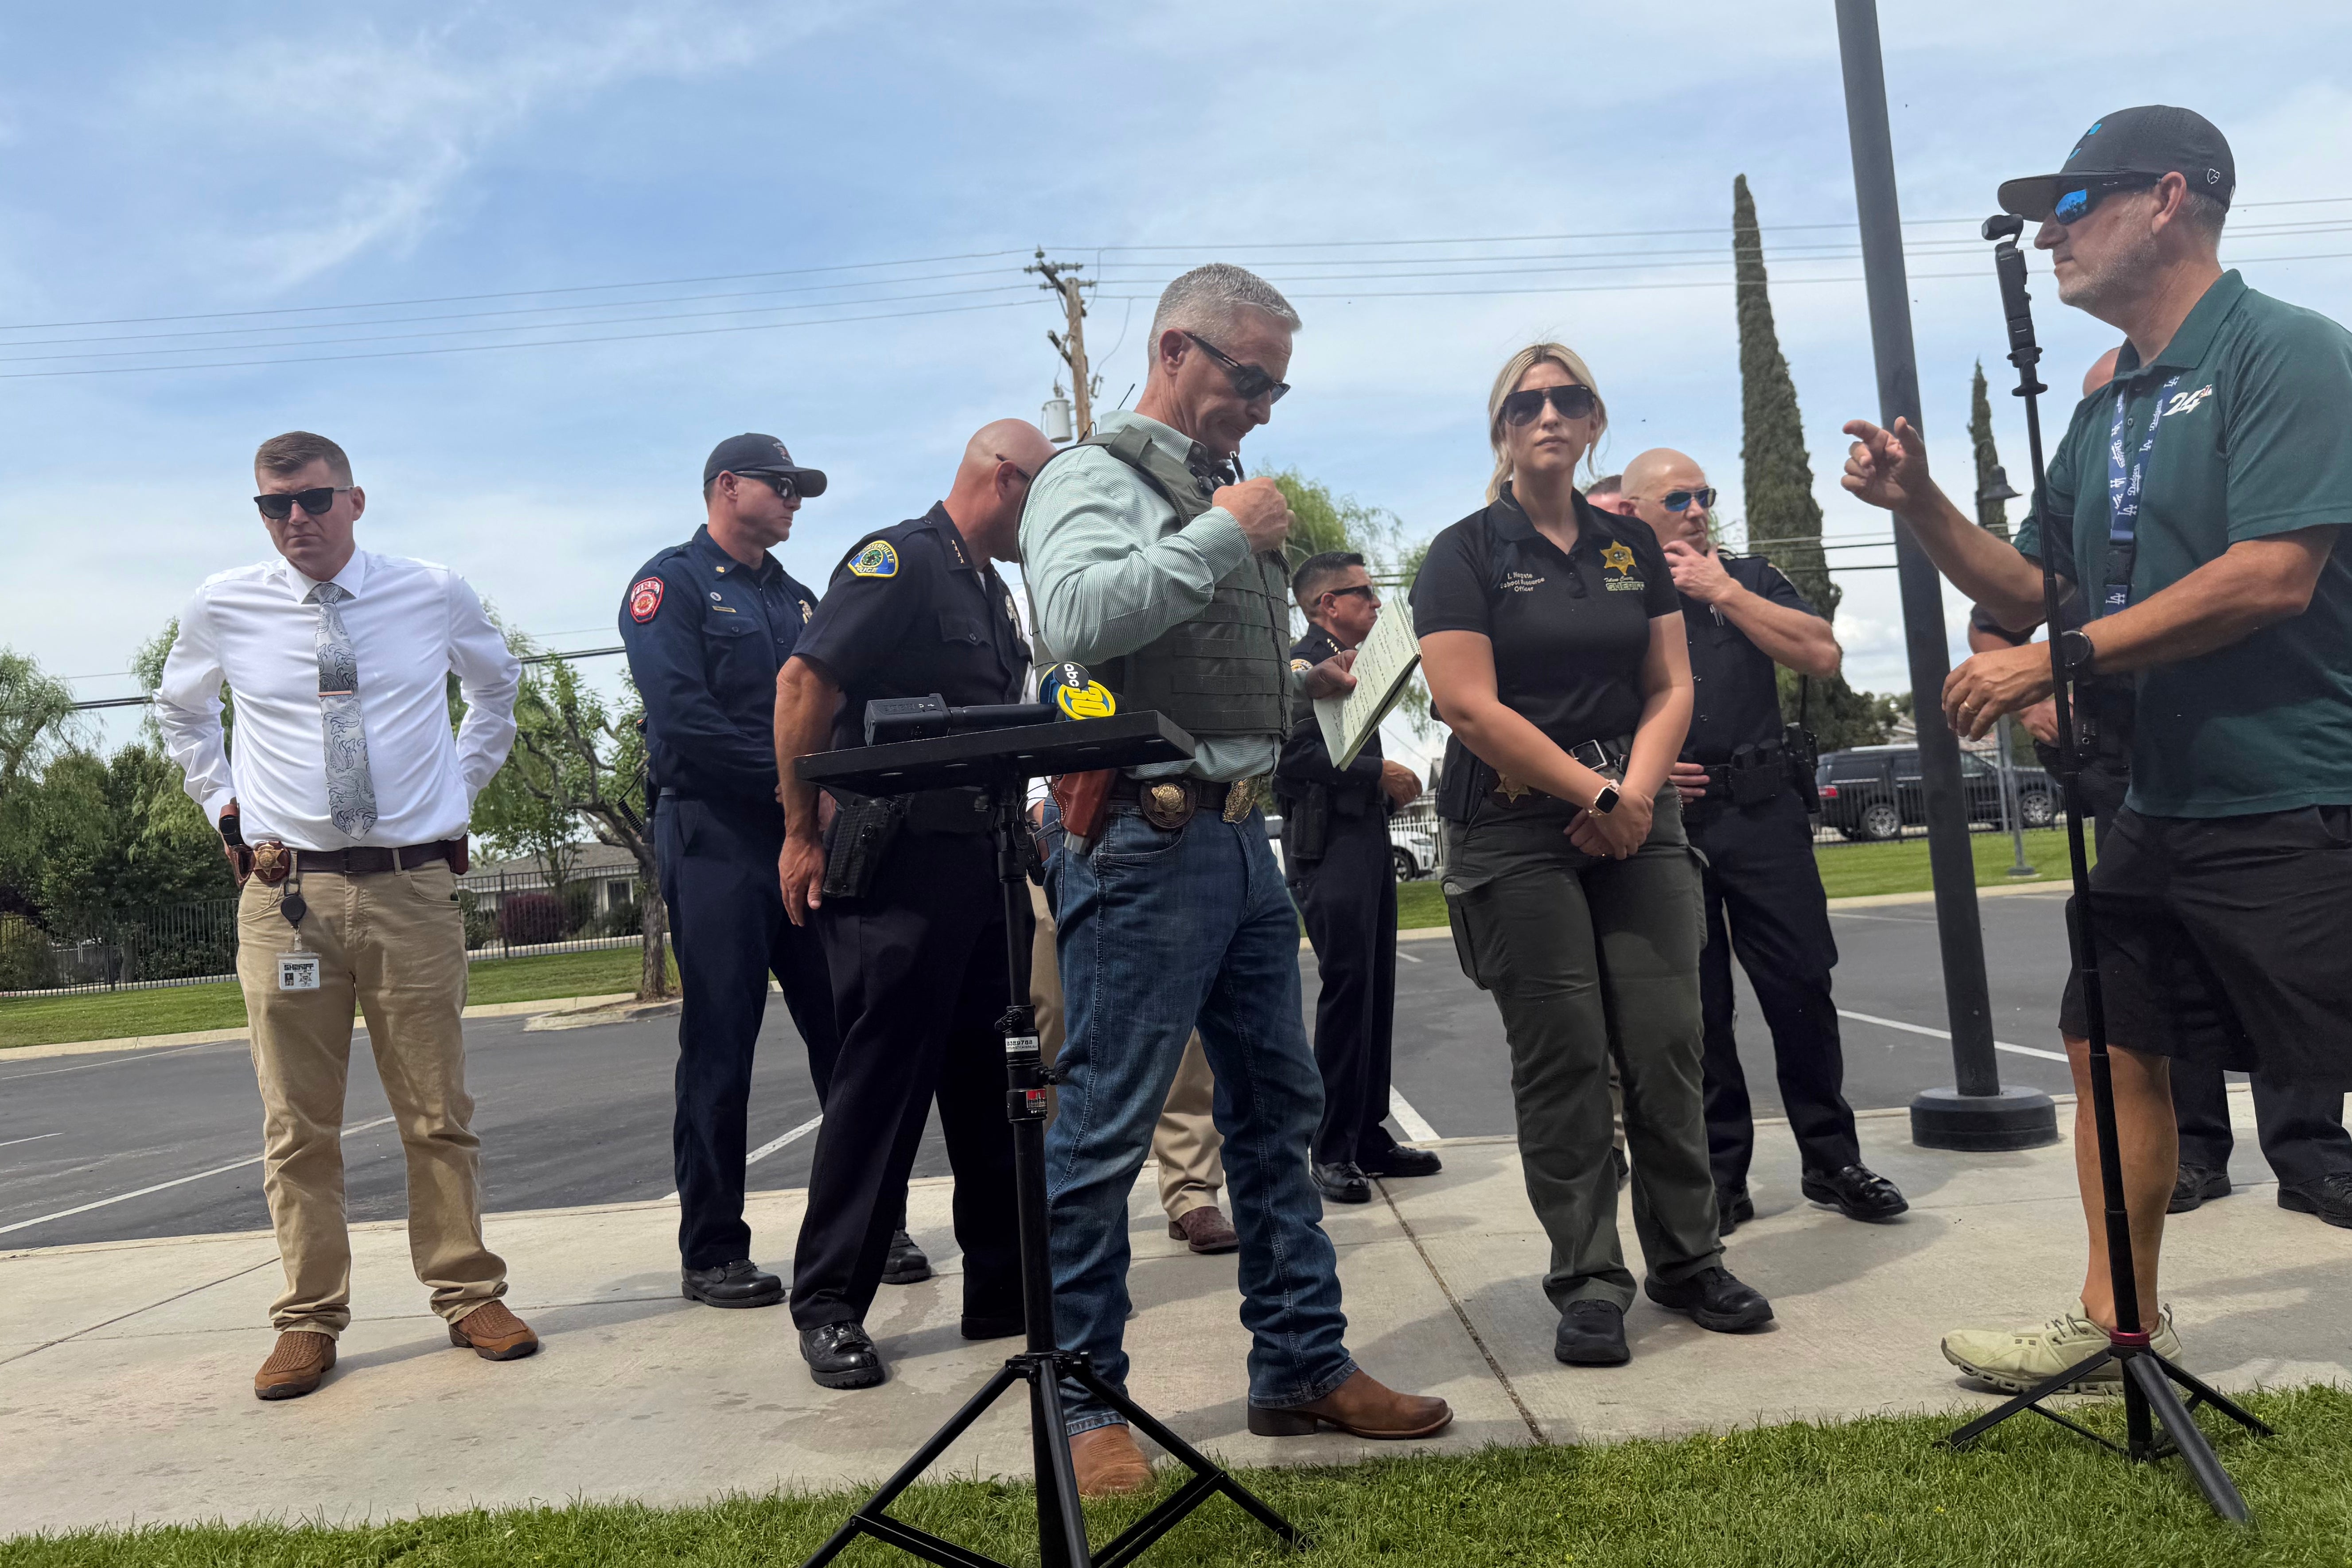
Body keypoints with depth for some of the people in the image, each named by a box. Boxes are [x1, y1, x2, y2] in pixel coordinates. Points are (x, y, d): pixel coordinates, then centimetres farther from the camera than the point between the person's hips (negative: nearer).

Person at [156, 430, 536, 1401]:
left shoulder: (436, 596, 3)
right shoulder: (222, 609, 4)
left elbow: (498, 689, 22)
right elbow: (179, 711, 24)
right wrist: (225, 808, 13)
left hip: (414, 888, 0)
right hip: (285, 889, 1)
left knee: (439, 1113, 6)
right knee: (297, 1125, 5)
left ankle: (469, 1296, 18)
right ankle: (309, 1321, 17)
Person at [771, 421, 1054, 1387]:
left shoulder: (990, 590, 19)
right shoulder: (898, 560, -10)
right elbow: (804, 685, -17)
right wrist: (804, 834, -16)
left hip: (979, 866, 9)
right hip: (896, 870, -9)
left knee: (992, 1079, 11)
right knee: (881, 1083, -4)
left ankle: (1006, 1286, 22)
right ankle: (830, 1307, 9)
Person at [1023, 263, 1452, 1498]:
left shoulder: (1222, 497, 21)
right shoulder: (1095, 477, -4)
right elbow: (1077, 618, -24)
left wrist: (1301, 688, 11)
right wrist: (1223, 537, -15)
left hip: (1242, 838, 9)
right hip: (1145, 837, -9)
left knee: (1276, 1111, 13)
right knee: (1103, 1131, -3)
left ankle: (1303, 1364, 25)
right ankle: (1082, 1404, 10)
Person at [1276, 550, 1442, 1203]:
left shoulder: (1350, 662, 21)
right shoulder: (1303, 662, -8)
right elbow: (1295, 754, -21)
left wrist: (1390, 782, 10)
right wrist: (1380, 773, -15)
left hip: (1368, 839, 10)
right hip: (1328, 848, -9)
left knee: (1376, 990, 10)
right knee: (1347, 989, -10)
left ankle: (1369, 1135, 19)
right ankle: (1332, 1152, -2)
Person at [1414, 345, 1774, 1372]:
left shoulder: (1632, 546, 14)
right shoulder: (1465, 554, -1)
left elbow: (1671, 686, 11)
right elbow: (1471, 706, -11)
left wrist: (1637, 791, -6)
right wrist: (1592, 793, -11)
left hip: (1635, 818, 4)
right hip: (1516, 834, -4)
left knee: (1667, 1041, 2)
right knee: (1562, 1059, -2)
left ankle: (1688, 1260, 17)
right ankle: (1588, 1284, 9)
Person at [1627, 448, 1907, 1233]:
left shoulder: (1747, 578, 13)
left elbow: (1823, 653, -2)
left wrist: (1723, 592, -4)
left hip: (1763, 811, 1)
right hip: (1665, 823, -1)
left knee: (1801, 989, 2)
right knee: (1695, 1009, 3)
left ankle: (1831, 1160, 16)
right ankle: (1720, 1176, 13)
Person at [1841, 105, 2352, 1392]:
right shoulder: (2105, 413, 14)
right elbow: (2030, 590, 18)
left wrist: (2059, 661, -19)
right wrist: (1919, 505, 4)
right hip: (2162, 805, 9)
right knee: (2115, 1044, 14)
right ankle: (2118, 1323, 28)